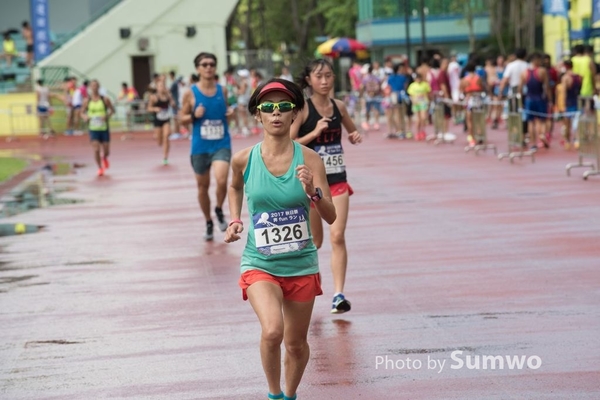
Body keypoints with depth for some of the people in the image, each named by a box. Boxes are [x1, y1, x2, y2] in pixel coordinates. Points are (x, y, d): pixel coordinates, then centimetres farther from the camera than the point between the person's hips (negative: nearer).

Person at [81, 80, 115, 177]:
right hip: (93, 129, 0)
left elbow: (112, 110, 5)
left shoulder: (105, 100, -3)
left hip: (104, 128, 0)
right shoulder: (87, 101, 0)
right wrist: (85, 117, -13)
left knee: (106, 151, 6)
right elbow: (82, 112, 9)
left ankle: (104, 158, 44)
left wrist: (107, 116, -15)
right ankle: (100, 168, 9)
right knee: (96, 150, -12)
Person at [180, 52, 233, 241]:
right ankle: (209, 223, 29)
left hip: (221, 145, 0)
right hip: (200, 147, 0)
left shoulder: (222, 90, 3)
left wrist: (230, 113, -4)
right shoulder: (191, 93, -3)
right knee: (202, 186, 10)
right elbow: (182, 118, 3)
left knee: (221, 180, -21)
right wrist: (194, 115, -16)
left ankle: (219, 210, 9)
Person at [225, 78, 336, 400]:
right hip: (259, 264, -1)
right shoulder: (244, 160, -6)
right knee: (272, 331, -26)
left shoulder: (309, 159, -9)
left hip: (301, 265, 1)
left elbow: (330, 217, -11)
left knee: (296, 344, 13)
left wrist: (313, 192, -29)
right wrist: (235, 221, 4)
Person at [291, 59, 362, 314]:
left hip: (337, 179, 3)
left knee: (338, 236, -10)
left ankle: (338, 294, -12)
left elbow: (352, 133, 23)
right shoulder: (302, 108, -10)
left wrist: (356, 137, 1)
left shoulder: (338, 106, 4)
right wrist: (314, 133, -23)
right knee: (314, 241, 9)